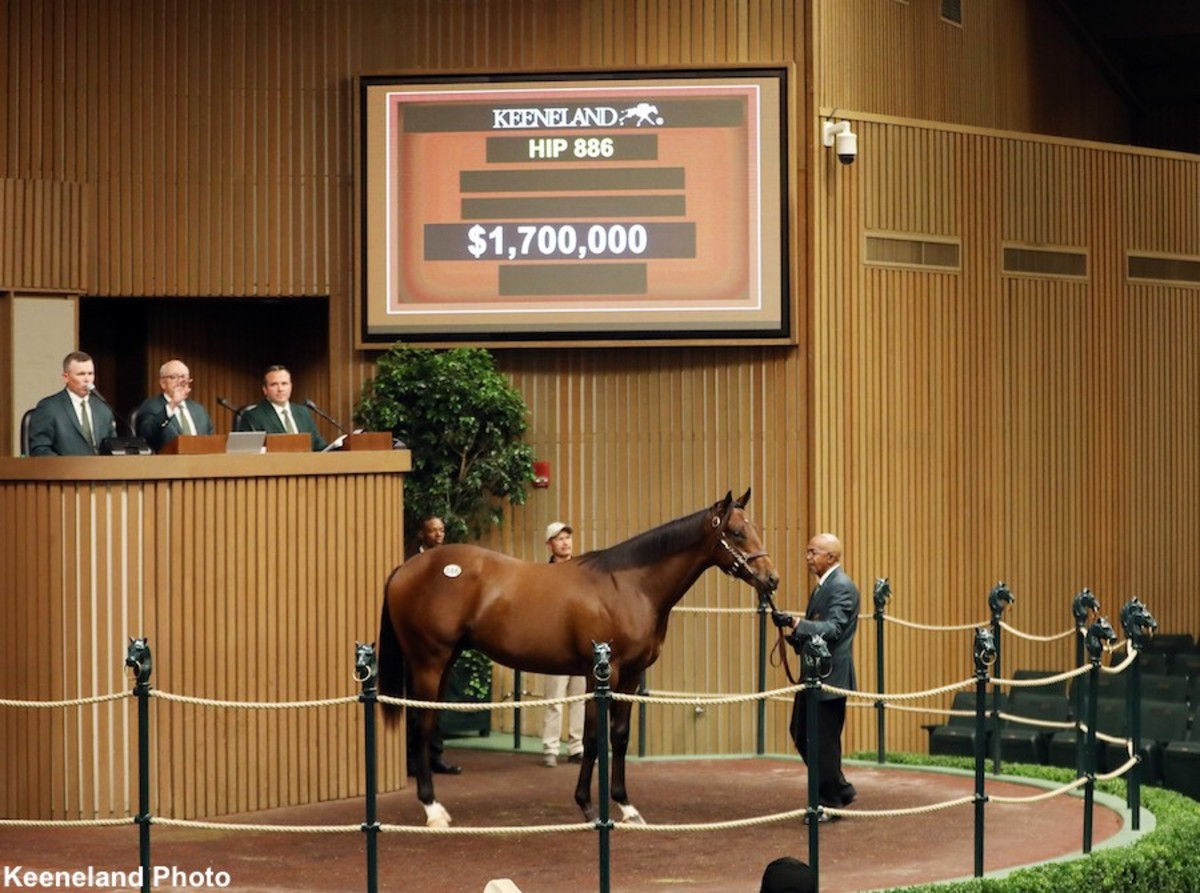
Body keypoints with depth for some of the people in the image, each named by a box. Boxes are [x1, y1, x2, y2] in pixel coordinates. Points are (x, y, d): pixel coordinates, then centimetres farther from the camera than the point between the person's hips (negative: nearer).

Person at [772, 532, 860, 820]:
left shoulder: (842, 587, -15)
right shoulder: (823, 587, 16)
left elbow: (833, 628, -26)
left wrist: (795, 624, -38)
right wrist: (795, 637, 4)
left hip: (831, 676, -10)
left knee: (824, 741, -3)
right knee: (802, 735, 15)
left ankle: (830, 802, 9)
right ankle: (840, 789, 25)